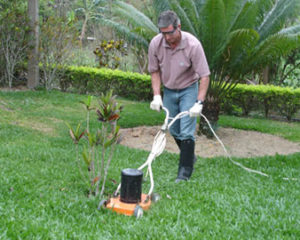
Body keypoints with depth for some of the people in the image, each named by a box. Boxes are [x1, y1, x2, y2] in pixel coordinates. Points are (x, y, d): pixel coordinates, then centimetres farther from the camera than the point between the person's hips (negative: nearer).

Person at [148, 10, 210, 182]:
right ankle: (190, 157, 36)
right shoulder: (156, 43, -17)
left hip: (188, 90, -4)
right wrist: (157, 95, -11)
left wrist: (199, 102, -29)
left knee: (187, 132, -11)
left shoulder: (193, 45, -28)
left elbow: (204, 76, -22)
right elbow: (155, 71, -2)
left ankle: (185, 171, -2)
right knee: (174, 130, 12)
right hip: (168, 91, 4)